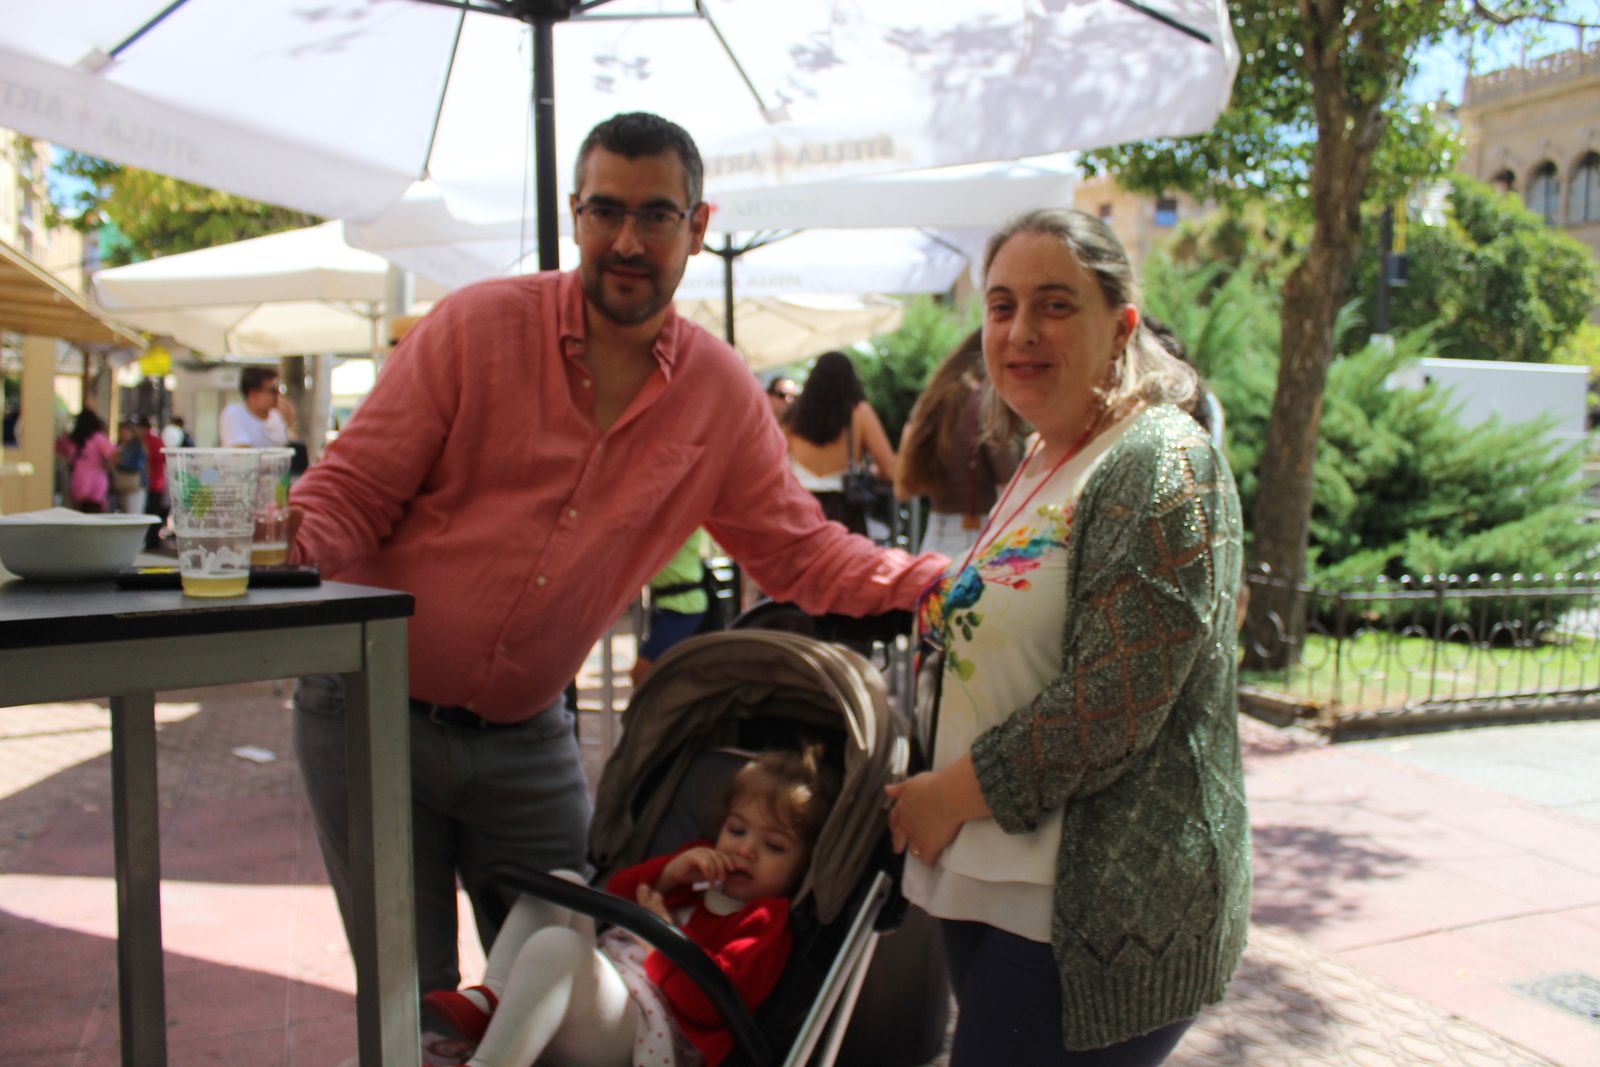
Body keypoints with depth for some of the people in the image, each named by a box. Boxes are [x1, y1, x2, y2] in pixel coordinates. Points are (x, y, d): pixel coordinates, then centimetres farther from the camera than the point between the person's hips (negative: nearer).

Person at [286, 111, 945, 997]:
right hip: (376, 713, -2)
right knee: (416, 1008, 7)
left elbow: (803, 554, 3)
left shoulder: (722, 394, -2)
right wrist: (298, 548, -31)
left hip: (527, 736, 3)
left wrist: (937, 582, -11)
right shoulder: (477, 326, -11)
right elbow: (350, 491, -9)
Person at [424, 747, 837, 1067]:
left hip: (639, 1025, -10)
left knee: (556, 945, -34)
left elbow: (711, 1002, -16)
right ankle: (492, 999, -11)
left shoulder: (768, 922, -2)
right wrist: (668, 873, 5)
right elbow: (614, 893, 22)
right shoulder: (700, 870, 24)